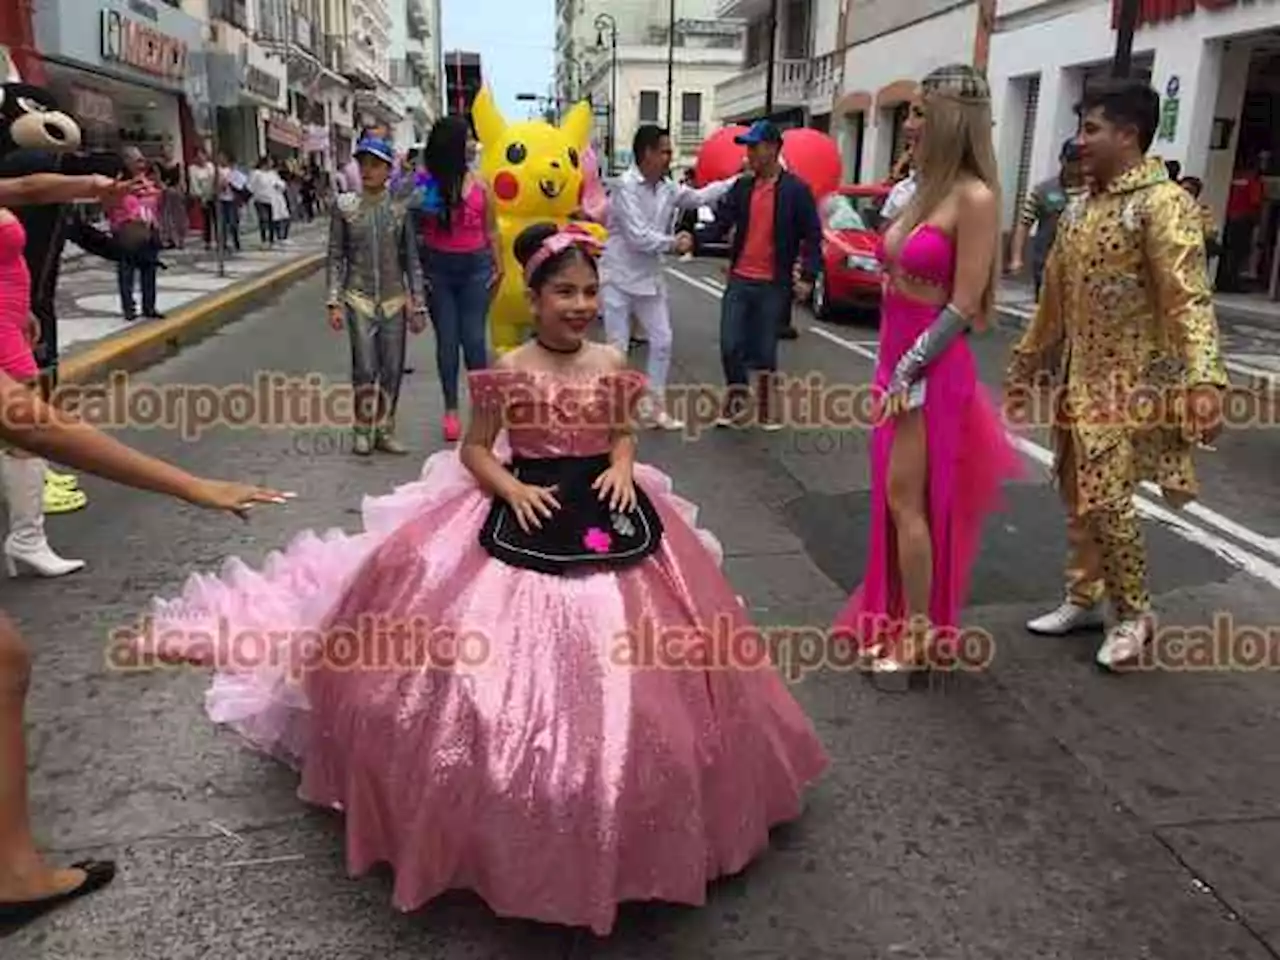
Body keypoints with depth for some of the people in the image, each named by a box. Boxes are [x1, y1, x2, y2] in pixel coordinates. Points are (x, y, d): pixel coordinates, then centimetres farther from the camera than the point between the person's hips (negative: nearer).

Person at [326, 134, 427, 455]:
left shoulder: (399, 209, 2)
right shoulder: (345, 208, 0)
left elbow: (411, 259, 5)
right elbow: (336, 257, 1)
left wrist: (417, 304, 2)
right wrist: (334, 302, -6)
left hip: (395, 299, 2)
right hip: (359, 298, -1)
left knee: (393, 369, 4)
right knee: (365, 369, -7)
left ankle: (385, 430, 18)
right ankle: (363, 430, 10)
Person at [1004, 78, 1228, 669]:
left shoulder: (1163, 204, -14)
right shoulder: (1079, 208, 11)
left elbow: (1188, 297, -24)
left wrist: (1204, 379, -36)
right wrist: (1026, 367, 21)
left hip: (1131, 384, -8)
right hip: (1078, 381, 8)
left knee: (1107, 501, -7)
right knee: (1077, 498, 14)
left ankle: (1134, 615, 14)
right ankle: (1084, 600, 29)